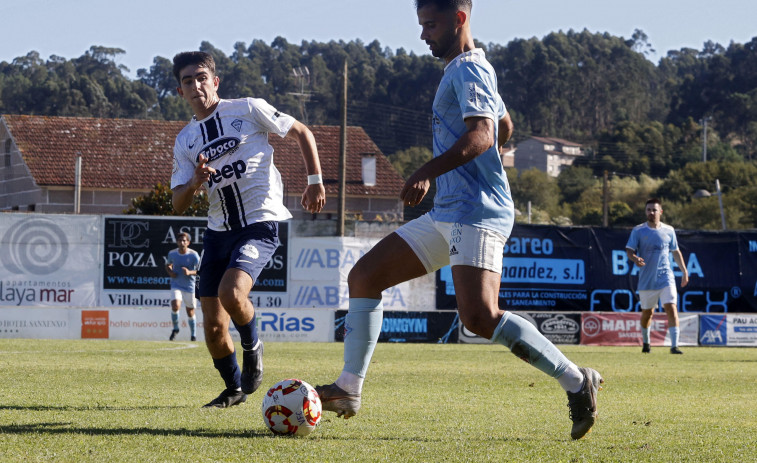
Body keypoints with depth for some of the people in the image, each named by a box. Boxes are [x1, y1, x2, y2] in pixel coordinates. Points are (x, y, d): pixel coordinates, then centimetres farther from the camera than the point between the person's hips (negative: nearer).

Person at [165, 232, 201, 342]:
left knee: (190, 312, 7)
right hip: (176, 285, 1)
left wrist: (190, 272, -26)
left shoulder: (193, 255, -10)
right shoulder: (172, 253, -2)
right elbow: (168, 265, 17)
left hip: (189, 287, -1)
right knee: (175, 306, -23)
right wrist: (170, 272, -5)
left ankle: (193, 335, 27)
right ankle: (175, 328, 1)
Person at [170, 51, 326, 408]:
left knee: (231, 293, -29)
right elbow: (178, 204, 6)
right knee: (213, 326, 0)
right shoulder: (185, 140, 10)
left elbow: (301, 133, 7)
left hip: (260, 222, -5)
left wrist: (315, 181, -1)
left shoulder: (248, 110, -2)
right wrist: (194, 183, -16)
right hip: (219, 229, 5)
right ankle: (234, 389, 24)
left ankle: (252, 347, 2)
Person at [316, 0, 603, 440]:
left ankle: (577, 383, -17)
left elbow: (481, 135, -25)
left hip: (476, 214, -11)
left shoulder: (469, 69, -9)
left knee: (479, 315, -24)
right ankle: (349, 390, 7)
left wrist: (427, 172, -30)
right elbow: (505, 127, 37)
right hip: (446, 215, 11)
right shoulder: (463, 69, 22)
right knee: (364, 276, 7)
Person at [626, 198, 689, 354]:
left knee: (671, 308, -15)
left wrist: (684, 271, 16)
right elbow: (629, 250, -3)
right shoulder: (638, 231, 1)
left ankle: (674, 345, -17)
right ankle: (646, 343, 34)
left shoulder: (668, 230, 6)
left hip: (666, 277, 0)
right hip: (646, 280, 0)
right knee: (647, 312, 10)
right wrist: (635, 259, -26)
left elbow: (675, 252, 17)